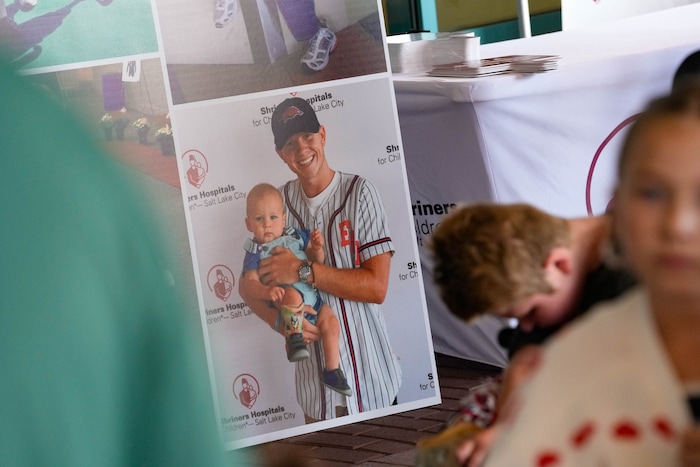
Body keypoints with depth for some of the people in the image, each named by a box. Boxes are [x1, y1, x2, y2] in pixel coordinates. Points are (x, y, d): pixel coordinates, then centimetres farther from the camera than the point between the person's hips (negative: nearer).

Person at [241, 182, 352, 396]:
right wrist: (267, 291, -36)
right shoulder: (255, 253, -3)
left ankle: (332, 372, 11)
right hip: (286, 298, -6)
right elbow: (251, 282, -15)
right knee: (292, 295, -38)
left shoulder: (296, 236, 12)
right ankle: (294, 337, -23)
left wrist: (317, 248, -4)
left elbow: (317, 260, 20)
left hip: (312, 295, 6)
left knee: (331, 323, -4)